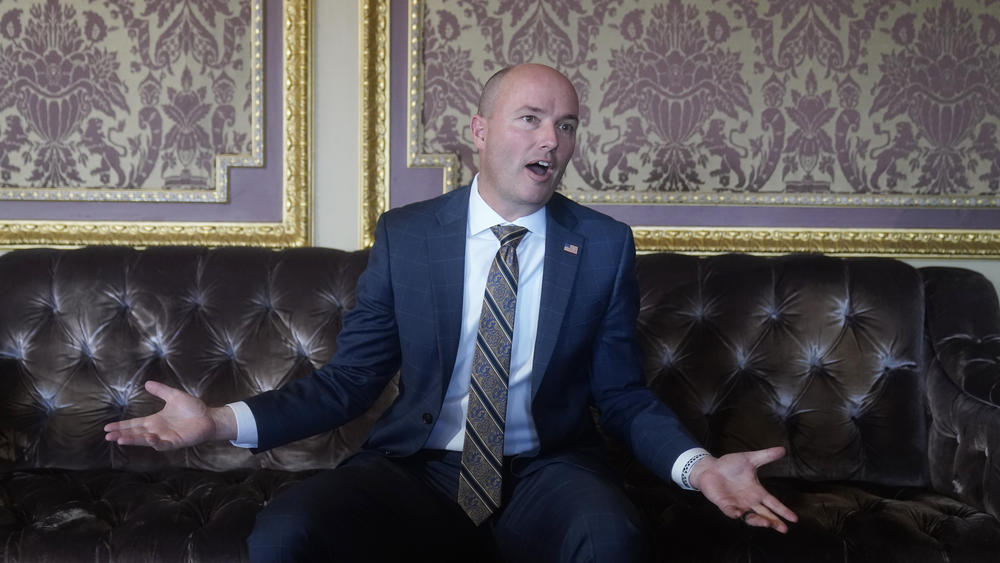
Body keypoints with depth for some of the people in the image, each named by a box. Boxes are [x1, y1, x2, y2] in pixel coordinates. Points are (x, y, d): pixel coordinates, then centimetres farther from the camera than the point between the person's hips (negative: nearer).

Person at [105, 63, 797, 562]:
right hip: (416, 470, 1)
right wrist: (225, 420, -8)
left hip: (545, 476, 0)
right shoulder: (403, 235, 4)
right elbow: (350, 379, 5)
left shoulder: (605, 246, 4)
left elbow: (623, 394, 6)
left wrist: (698, 465, -13)